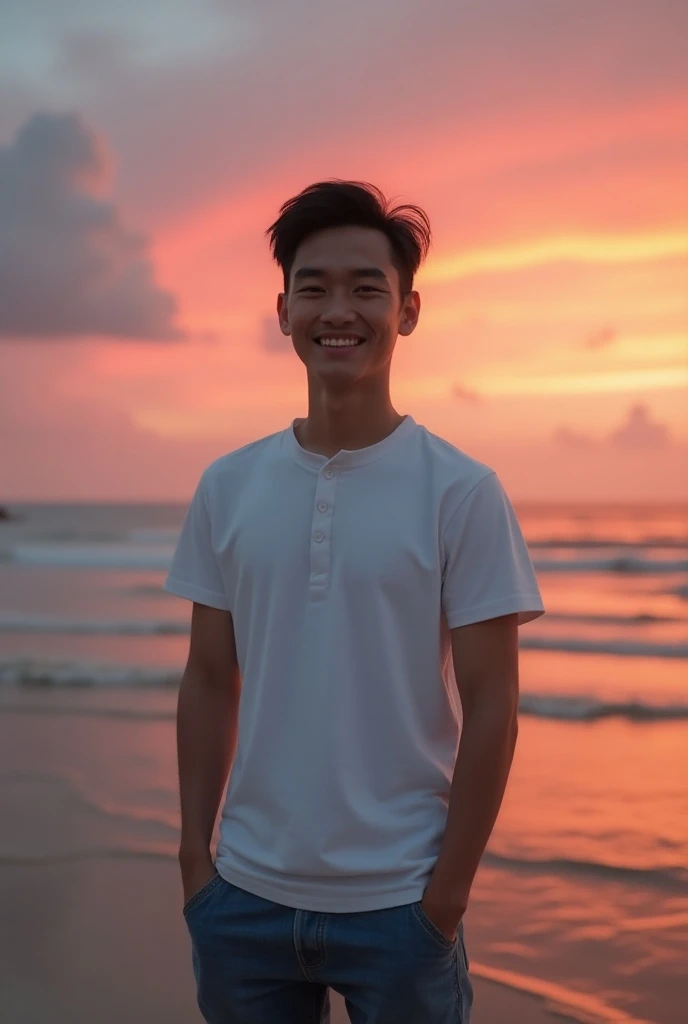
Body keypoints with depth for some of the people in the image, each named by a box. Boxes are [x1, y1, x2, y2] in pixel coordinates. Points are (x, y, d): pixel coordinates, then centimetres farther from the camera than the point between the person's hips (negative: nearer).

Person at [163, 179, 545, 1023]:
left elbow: (491, 706, -8)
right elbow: (210, 683, 6)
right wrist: (194, 855, 2)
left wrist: (447, 895, -9)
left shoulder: (462, 493, -8)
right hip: (244, 894, 3)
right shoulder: (226, 488, 1)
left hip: (398, 904, -3)